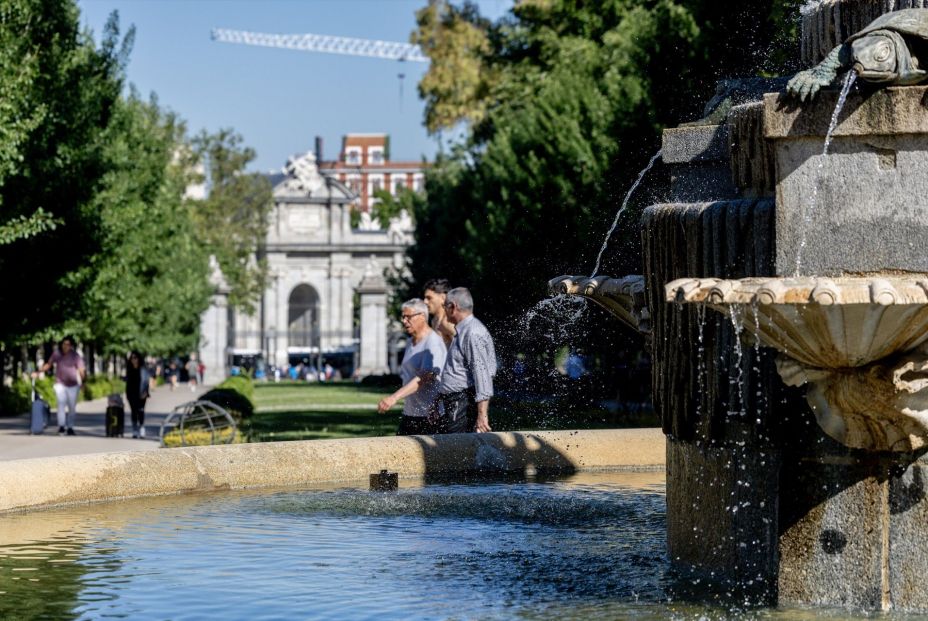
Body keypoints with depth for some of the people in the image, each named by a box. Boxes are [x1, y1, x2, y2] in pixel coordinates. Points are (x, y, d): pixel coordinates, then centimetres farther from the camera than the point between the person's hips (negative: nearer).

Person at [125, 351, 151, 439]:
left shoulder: (143, 369, -1)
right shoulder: (129, 369, 11)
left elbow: (147, 380, -3)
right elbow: (127, 380, 16)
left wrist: (145, 392, -13)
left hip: (140, 394, -4)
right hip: (131, 394, 4)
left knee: (140, 411, -10)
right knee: (134, 412, 4)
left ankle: (141, 431, -9)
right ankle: (135, 432, 7)